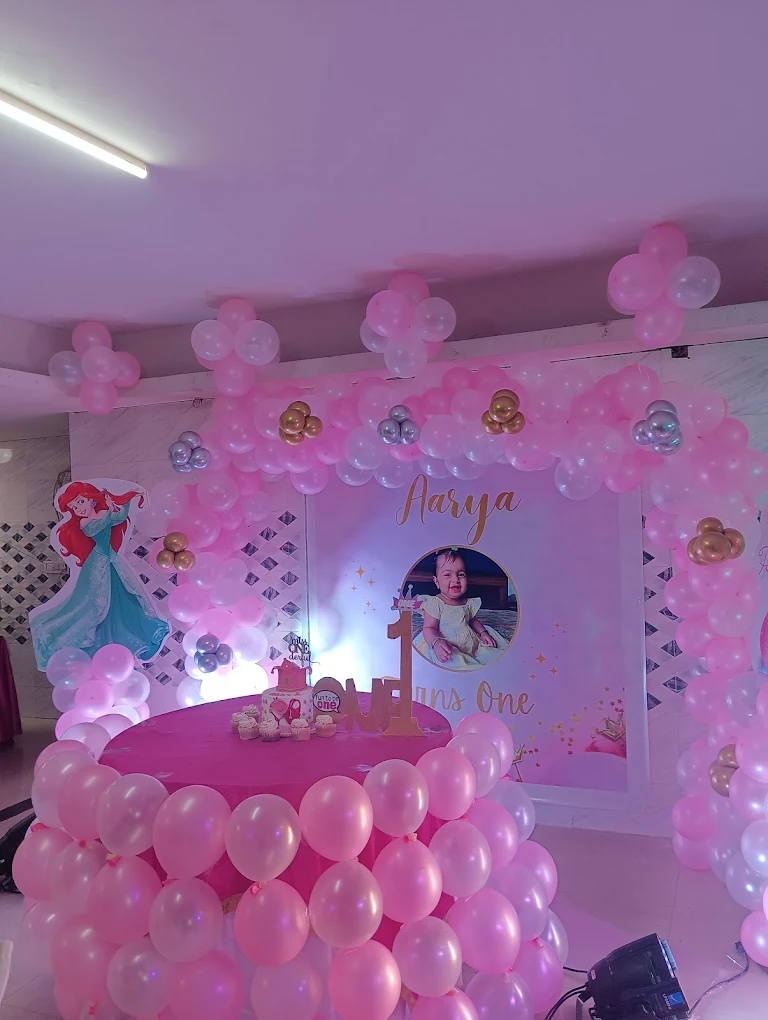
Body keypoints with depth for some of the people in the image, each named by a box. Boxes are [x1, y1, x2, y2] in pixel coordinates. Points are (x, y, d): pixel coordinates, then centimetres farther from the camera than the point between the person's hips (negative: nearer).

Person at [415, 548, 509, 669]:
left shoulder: (469, 603, 10)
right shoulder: (435, 603, -9)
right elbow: (429, 628, -14)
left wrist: (483, 632, 7)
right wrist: (437, 642, -35)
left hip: (470, 643, 7)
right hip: (447, 646, -7)